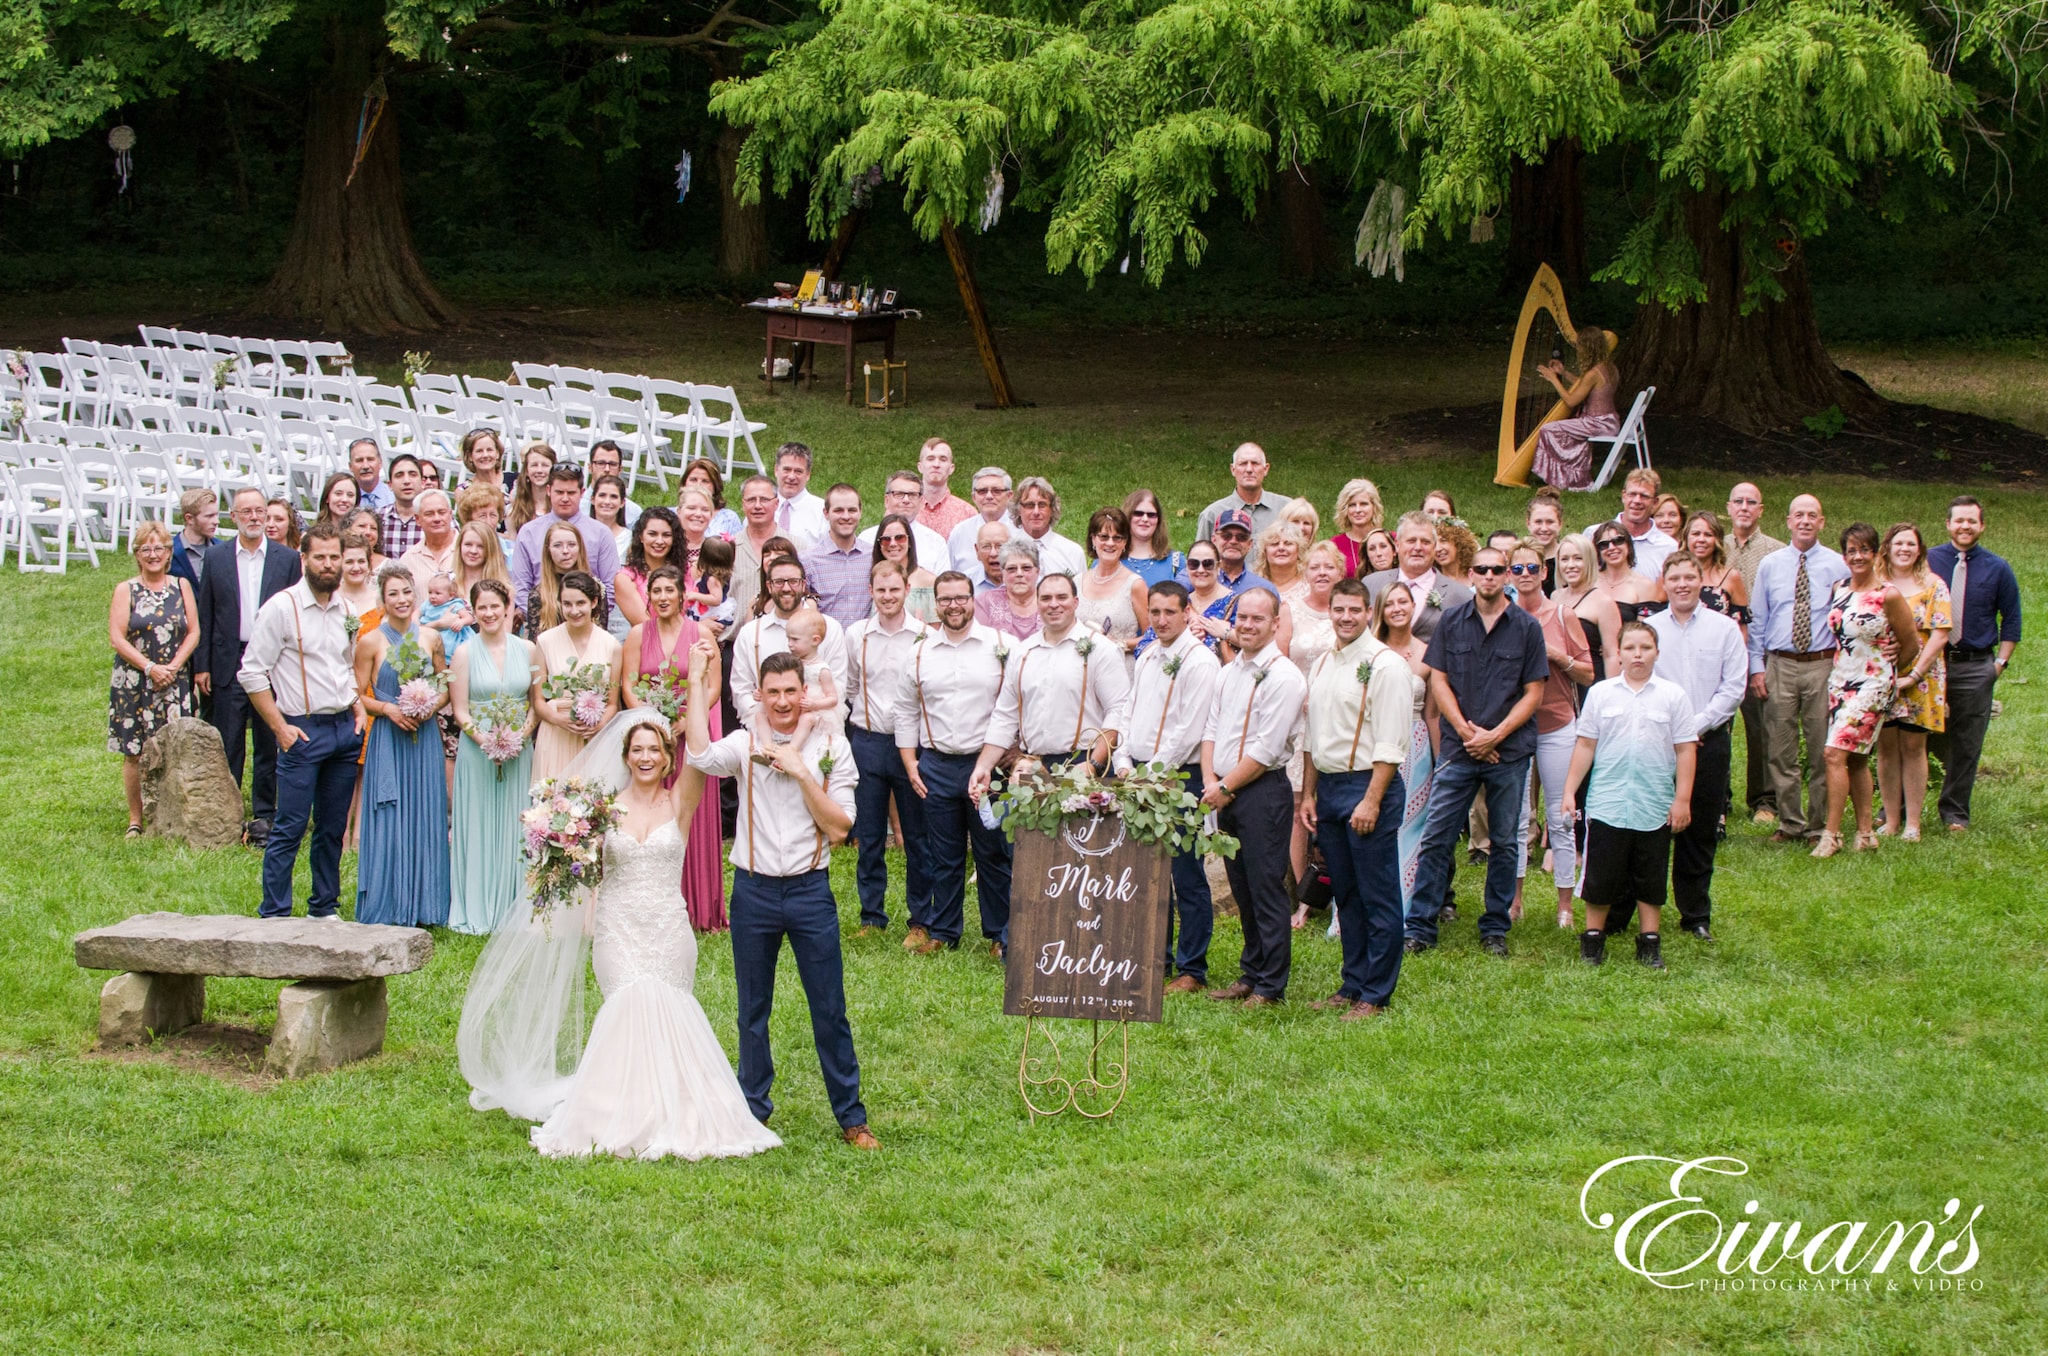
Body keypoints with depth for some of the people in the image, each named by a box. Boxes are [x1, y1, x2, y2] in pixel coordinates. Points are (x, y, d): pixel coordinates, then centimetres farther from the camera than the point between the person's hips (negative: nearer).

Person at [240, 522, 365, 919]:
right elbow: (252, 673, -9)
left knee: (333, 828, 10)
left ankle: (325, 907, 19)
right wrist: (280, 727, -11)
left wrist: (359, 709, 9)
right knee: (290, 828, -6)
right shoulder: (282, 608, -8)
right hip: (303, 731, -6)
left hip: (344, 728, 6)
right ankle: (274, 913, -1)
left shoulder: (346, 610, 11)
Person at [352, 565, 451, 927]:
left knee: (425, 820, 4)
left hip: (426, 739, 3)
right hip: (388, 740, -3)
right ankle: (389, 910, 4)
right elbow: (357, 696, 0)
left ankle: (422, 908, 12)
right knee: (389, 824, -3)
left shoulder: (431, 638, 6)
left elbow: (445, 686, 14)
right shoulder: (370, 642, -1)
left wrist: (432, 706, -5)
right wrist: (387, 709, -14)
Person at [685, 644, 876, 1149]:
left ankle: (851, 1117, 13)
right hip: (754, 892, 1)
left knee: (830, 1010, 3)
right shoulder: (746, 744, -2)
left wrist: (801, 772, -15)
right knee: (753, 1009, 12)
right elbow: (701, 756, -25)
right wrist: (696, 681, -21)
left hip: (810, 890, -1)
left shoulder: (831, 747, -1)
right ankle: (753, 1109, 26)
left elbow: (839, 827, -7)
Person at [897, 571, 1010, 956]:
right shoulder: (920, 653, 8)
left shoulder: (1002, 646, -1)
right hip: (936, 765, 3)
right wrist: (910, 763, 8)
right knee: (943, 856, 9)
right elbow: (906, 712, 15)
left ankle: (1001, 933, 13)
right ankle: (941, 930, 21)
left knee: (994, 853, 2)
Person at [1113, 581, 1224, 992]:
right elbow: (1127, 710, 18)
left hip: (1179, 777, -8)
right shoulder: (1147, 657, 15)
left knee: (1187, 877, -3)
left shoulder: (1200, 661, -10)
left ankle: (1192, 970, 2)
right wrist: (1125, 764, 4)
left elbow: (1188, 730, -15)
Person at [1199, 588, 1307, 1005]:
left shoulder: (1282, 677, -11)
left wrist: (1226, 787, -11)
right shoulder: (1229, 673, 15)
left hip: (1263, 791, -8)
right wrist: (1210, 781, 0)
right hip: (1225, 793, 8)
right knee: (1242, 891, 13)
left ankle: (1270, 986, 2)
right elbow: (1211, 729, 16)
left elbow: (1266, 749, -15)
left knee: (1267, 889, -4)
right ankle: (1251, 975, 21)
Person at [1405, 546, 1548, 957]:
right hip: (1458, 749, 0)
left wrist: (1495, 735, -10)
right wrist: (1465, 730, -8)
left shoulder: (1527, 628, 2)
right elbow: (1438, 681, 4)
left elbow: (1533, 693, 0)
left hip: (1509, 751, 0)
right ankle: (1419, 928, 2)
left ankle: (1495, 930, 16)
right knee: (1436, 838, -2)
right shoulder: (1452, 622, 5)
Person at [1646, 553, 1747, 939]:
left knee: (1700, 832, 6)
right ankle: (1618, 914, 2)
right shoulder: (1648, 628, 4)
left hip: (1709, 738, 0)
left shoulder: (1725, 629, 3)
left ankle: (1696, 917, 15)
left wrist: (1696, 725, -10)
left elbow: (1734, 688, -1)